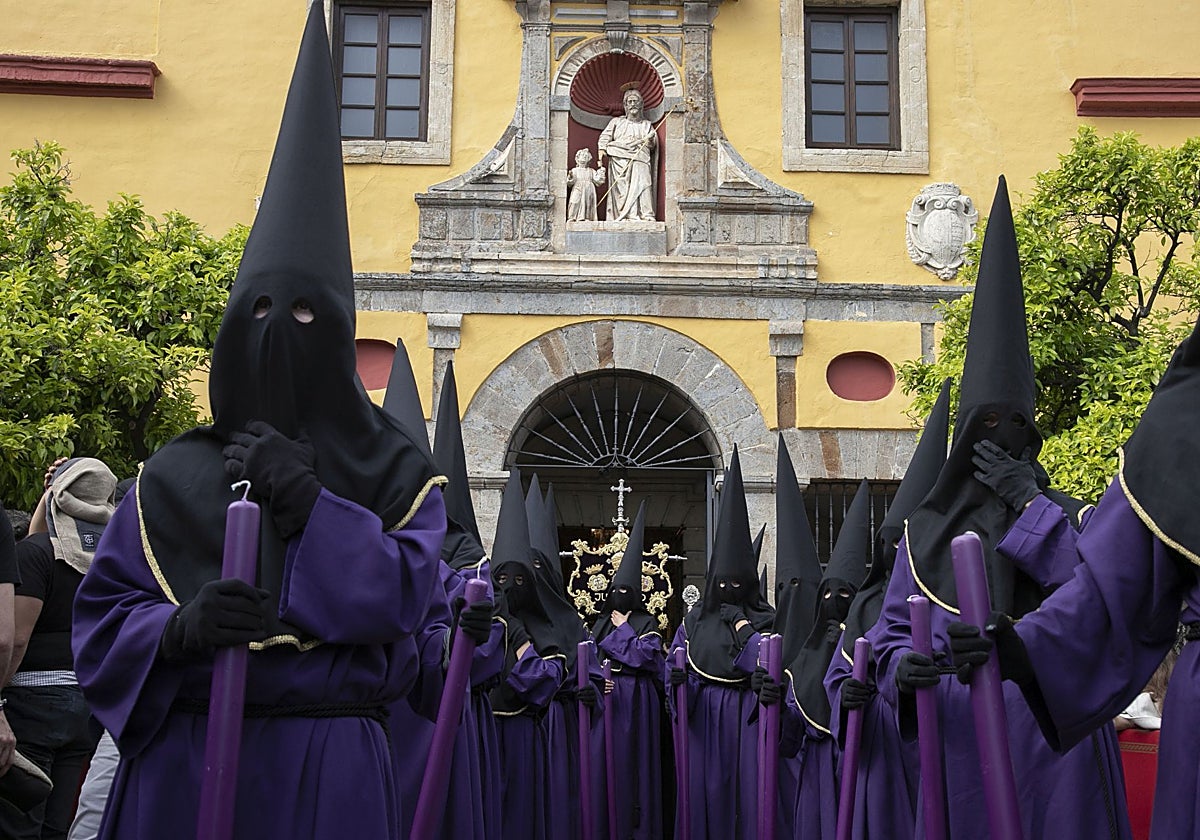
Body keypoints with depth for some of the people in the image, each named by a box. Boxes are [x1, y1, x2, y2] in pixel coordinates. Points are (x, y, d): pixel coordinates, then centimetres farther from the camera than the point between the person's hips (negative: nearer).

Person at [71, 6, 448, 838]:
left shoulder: (393, 470, 2)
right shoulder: (174, 476, 5)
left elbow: (403, 598, -11)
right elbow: (99, 620, 2)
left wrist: (308, 501, -19)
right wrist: (179, 627, -18)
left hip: (327, 764, -1)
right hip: (181, 758, 1)